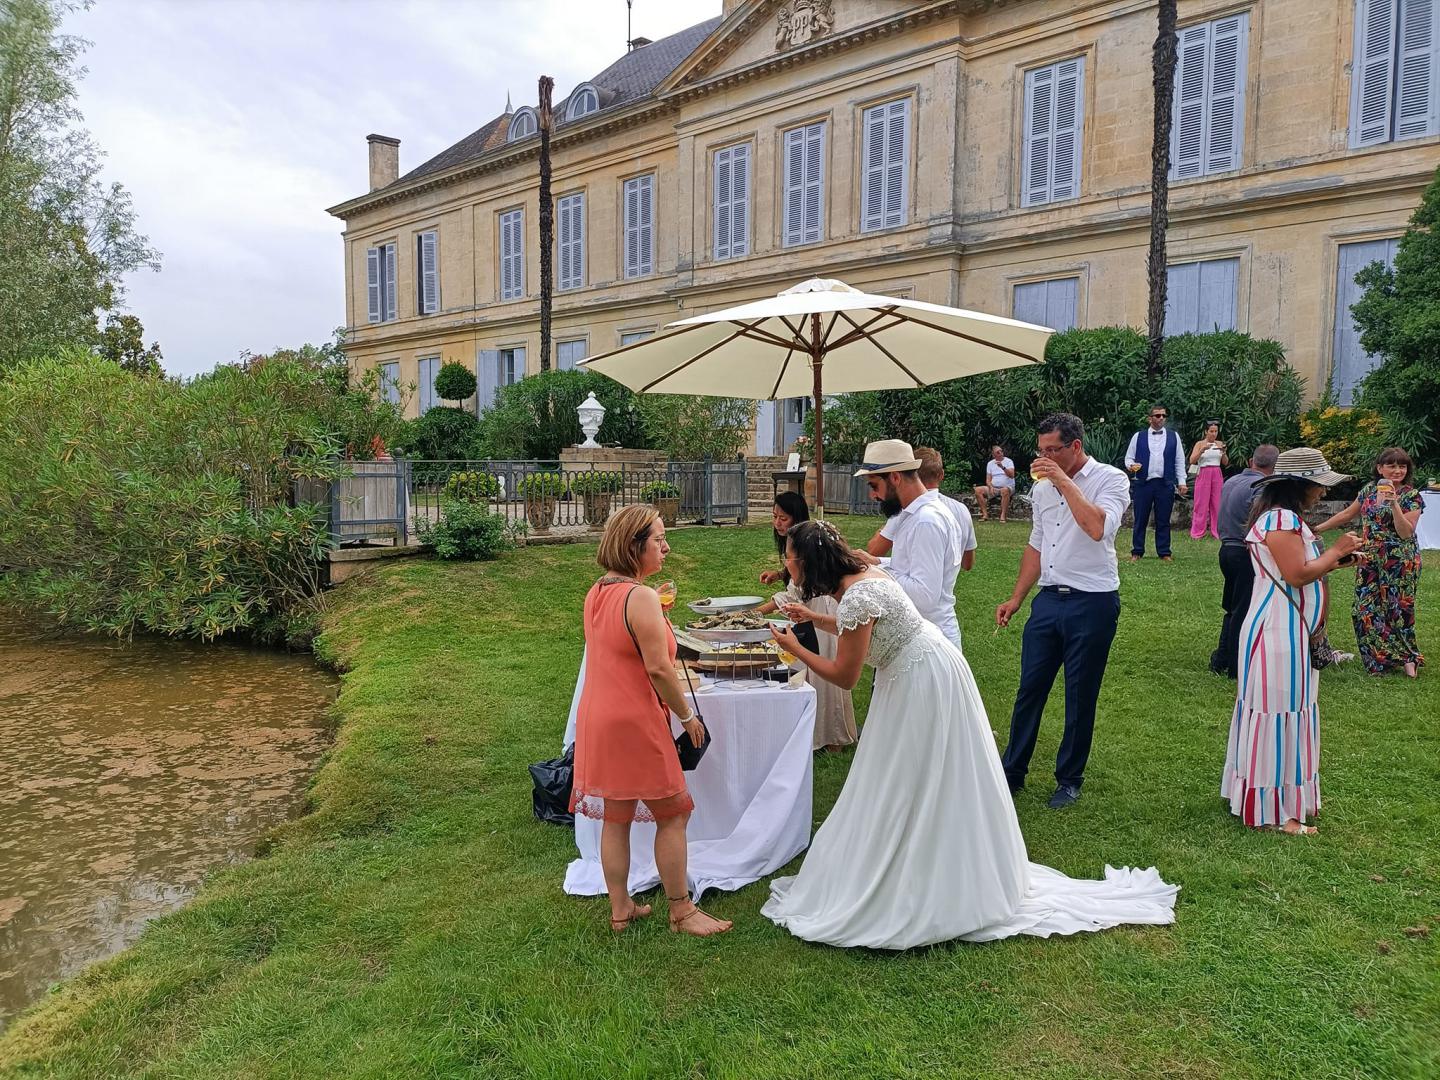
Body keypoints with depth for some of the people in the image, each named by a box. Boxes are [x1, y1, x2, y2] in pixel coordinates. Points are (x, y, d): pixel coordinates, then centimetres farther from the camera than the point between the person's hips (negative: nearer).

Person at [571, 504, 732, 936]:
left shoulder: (597, 593, 7)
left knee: (615, 817, 16)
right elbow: (658, 668, -21)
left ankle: (620, 908, 27)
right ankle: (681, 911, 18)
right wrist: (687, 716, -10)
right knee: (672, 815, 7)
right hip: (635, 722, -9)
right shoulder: (641, 598, -21)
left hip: (597, 718, 9)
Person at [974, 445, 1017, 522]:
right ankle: (985, 514, -21)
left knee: (1005, 490, -40)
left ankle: (1003, 515, -38)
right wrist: (991, 487, -13)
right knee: (978, 490, -18)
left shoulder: (1008, 461, 1)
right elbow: (988, 479, 9)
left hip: (1007, 487, -4)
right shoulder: (990, 463, 13)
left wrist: (1002, 467, -28)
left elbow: (1012, 475, -15)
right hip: (993, 488, 4)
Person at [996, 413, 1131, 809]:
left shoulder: (1110, 479, -8)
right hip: (1049, 599, 6)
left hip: (1092, 603, -5)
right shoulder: (1043, 486, 11)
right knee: (1030, 688, 9)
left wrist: (1064, 482, -23)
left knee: (1080, 698, 6)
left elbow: (1099, 528, -28)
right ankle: (1012, 772, 21)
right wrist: (1016, 598, 15)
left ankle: (1069, 780, 22)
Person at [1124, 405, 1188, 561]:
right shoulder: (1138, 436, 7)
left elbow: (1179, 460, 10)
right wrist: (1131, 465, -13)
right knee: (1140, 519, 2)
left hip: (1165, 484, 1)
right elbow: (1128, 457, 9)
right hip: (1143, 483, -1)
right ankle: (1137, 552, 10)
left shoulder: (1173, 436, 10)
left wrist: (1181, 482, 4)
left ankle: (1164, 553, 12)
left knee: (1163, 520, 5)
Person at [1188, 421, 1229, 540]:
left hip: (1217, 475, 3)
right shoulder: (1200, 444, 0)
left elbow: (1226, 463, 7)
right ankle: (1197, 532, 3)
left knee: (1217, 504, 3)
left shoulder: (1220, 444, 10)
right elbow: (1192, 460, -11)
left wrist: (1223, 452, -11)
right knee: (1201, 504, -2)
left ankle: (1217, 532, 10)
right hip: (1203, 474, -3)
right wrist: (1203, 450, -23)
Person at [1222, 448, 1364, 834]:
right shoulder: (1281, 520, -18)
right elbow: (1297, 574, -23)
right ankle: (1275, 811, 5)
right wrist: (1335, 551, -10)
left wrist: (1336, 558, 10)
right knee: (1280, 715, -4)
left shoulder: (1288, 518, 16)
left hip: (1290, 632, 11)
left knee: (1290, 712, 17)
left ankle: (1290, 796, 29)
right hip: (1278, 632, -11)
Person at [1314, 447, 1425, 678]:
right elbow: (1347, 515, 16)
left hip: (1399, 563, -4)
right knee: (1365, 609, 4)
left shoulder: (1412, 496, -7)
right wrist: (1317, 528, 14)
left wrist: (1394, 503, -25)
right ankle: (1380, 658, 18)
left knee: (1397, 608, 0)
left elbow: (1406, 533, -16)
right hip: (1370, 561, 5)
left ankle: (1405, 658, 16)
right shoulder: (1369, 490, 6)